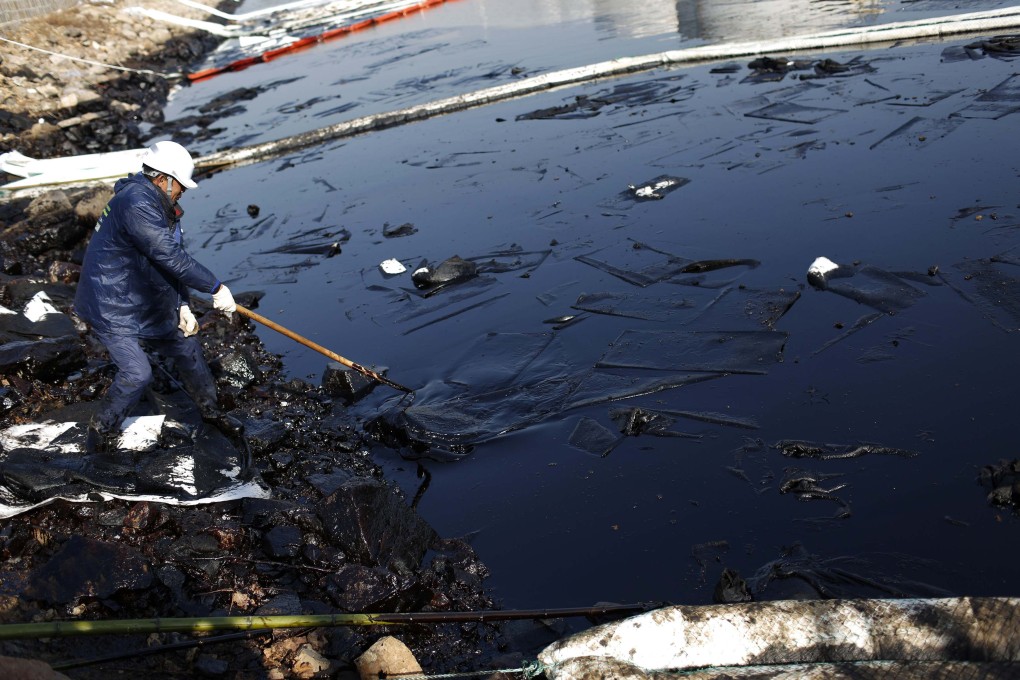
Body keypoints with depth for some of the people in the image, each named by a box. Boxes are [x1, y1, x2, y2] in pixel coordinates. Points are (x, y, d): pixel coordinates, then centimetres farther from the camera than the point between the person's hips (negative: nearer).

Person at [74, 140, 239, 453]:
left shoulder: (158, 205, 7)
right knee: (137, 373, -14)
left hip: (147, 303, 10)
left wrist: (182, 306, 1)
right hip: (112, 309, -10)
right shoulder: (135, 203, -27)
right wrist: (217, 287, -30)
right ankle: (99, 436, 9)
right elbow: (170, 257, -32)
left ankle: (210, 409, 37)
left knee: (187, 347, 16)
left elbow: (170, 261, 10)